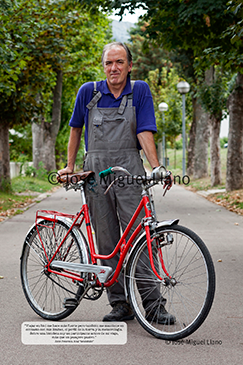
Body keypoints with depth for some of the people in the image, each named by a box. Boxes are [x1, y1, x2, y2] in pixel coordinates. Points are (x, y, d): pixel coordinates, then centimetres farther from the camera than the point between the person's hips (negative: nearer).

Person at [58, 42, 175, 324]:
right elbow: (76, 129, 19)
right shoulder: (88, 91, 8)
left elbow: (145, 132, -4)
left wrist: (156, 166, -16)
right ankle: (120, 305, 10)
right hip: (96, 171, 2)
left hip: (129, 171, -2)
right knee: (107, 242, 3)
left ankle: (153, 303, -5)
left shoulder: (140, 90, 4)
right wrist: (70, 165, 18)